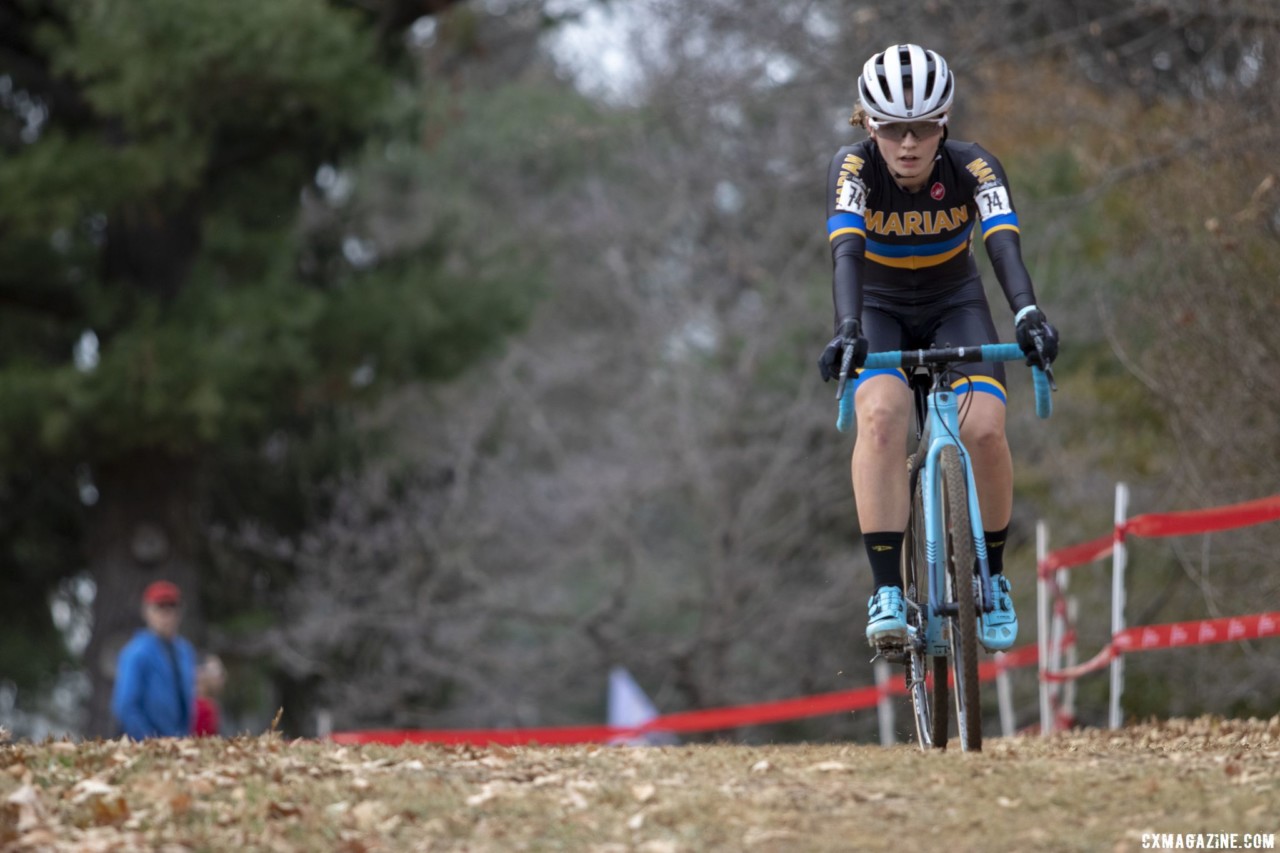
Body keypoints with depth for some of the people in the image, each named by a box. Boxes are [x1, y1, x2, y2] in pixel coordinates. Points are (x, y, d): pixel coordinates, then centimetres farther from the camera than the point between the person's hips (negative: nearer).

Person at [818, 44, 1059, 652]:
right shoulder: (854, 168, -25)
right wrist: (847, 330, -58)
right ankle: (886, 592, -30)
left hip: (956, 306, 1)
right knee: (881, 416, -30)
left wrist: (1028, 316, -57)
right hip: (880, 310, -1)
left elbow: (1004, 244, -38)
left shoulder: (973, 168, -24)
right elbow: (846, 249, -40)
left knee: (984, 430, -23)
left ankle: (993, 578, 1)